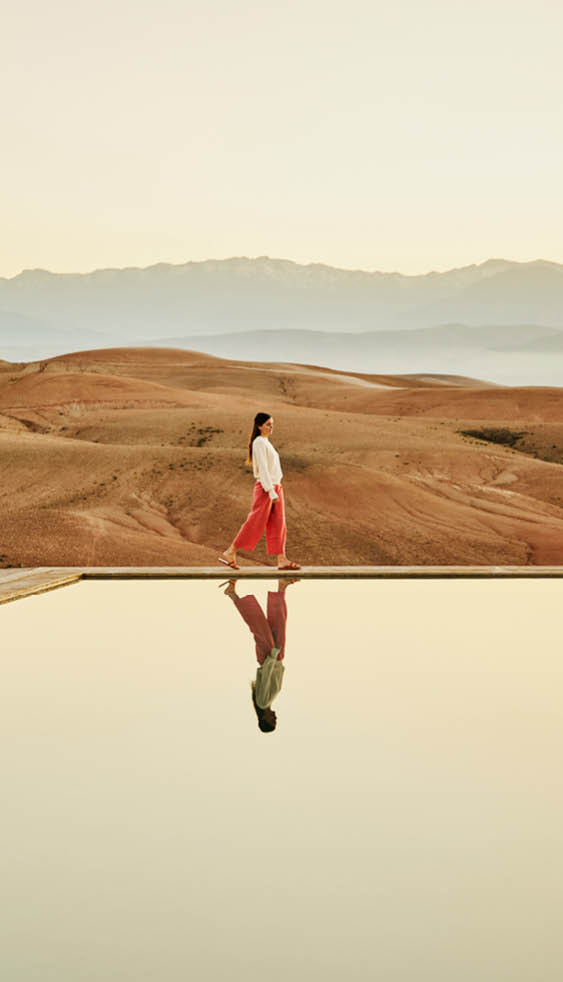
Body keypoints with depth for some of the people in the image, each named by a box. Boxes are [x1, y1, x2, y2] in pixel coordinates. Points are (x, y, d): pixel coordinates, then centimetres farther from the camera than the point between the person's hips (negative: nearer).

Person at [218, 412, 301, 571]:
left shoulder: (266, 443, 17)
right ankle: (229, 553, 0)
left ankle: (282, 560, 6)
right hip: (265, 488, -9)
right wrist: (271, 492, -22)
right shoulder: (259, 443, -12)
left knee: (278, 525, 6)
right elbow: (262, 469, -18)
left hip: (275, 487, 9)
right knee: (255, 523, -6)